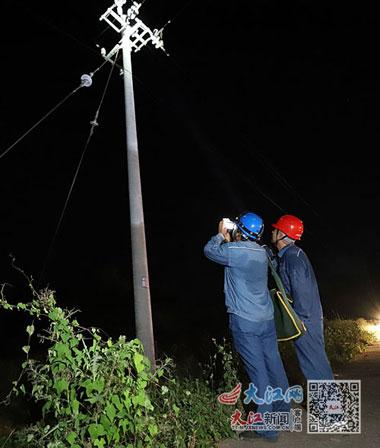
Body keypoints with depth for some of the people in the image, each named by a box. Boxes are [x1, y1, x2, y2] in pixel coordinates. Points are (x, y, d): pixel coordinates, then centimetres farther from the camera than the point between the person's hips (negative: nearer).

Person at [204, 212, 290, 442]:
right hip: (267, 319, 7)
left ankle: (267, 428, 9)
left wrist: (221, 235, 16)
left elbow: (209, 250, 3)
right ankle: (284, 413, 34)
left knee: (258, 372, -1)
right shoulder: (261, 252, 6)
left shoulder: (234, 251, -15)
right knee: (274, 366, 16)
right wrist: (229, 241, 21)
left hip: (244, 321, -7)